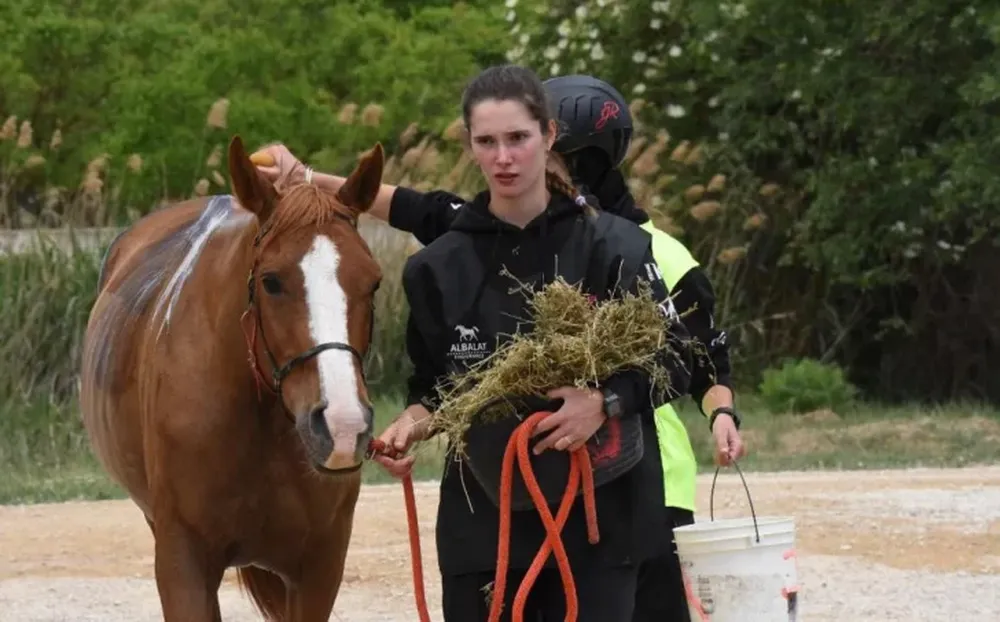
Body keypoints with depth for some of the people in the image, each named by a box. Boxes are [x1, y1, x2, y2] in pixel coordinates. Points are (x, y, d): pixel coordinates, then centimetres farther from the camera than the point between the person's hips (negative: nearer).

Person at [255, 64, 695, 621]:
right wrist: (412, 425, -8)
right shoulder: (441, 266, 5)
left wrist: (607, 402, -19)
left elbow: (676, 362, -2)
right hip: (484, 517, 2)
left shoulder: (613, 246, -3)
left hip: (599, 515, -2)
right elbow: (435, 387, 14)